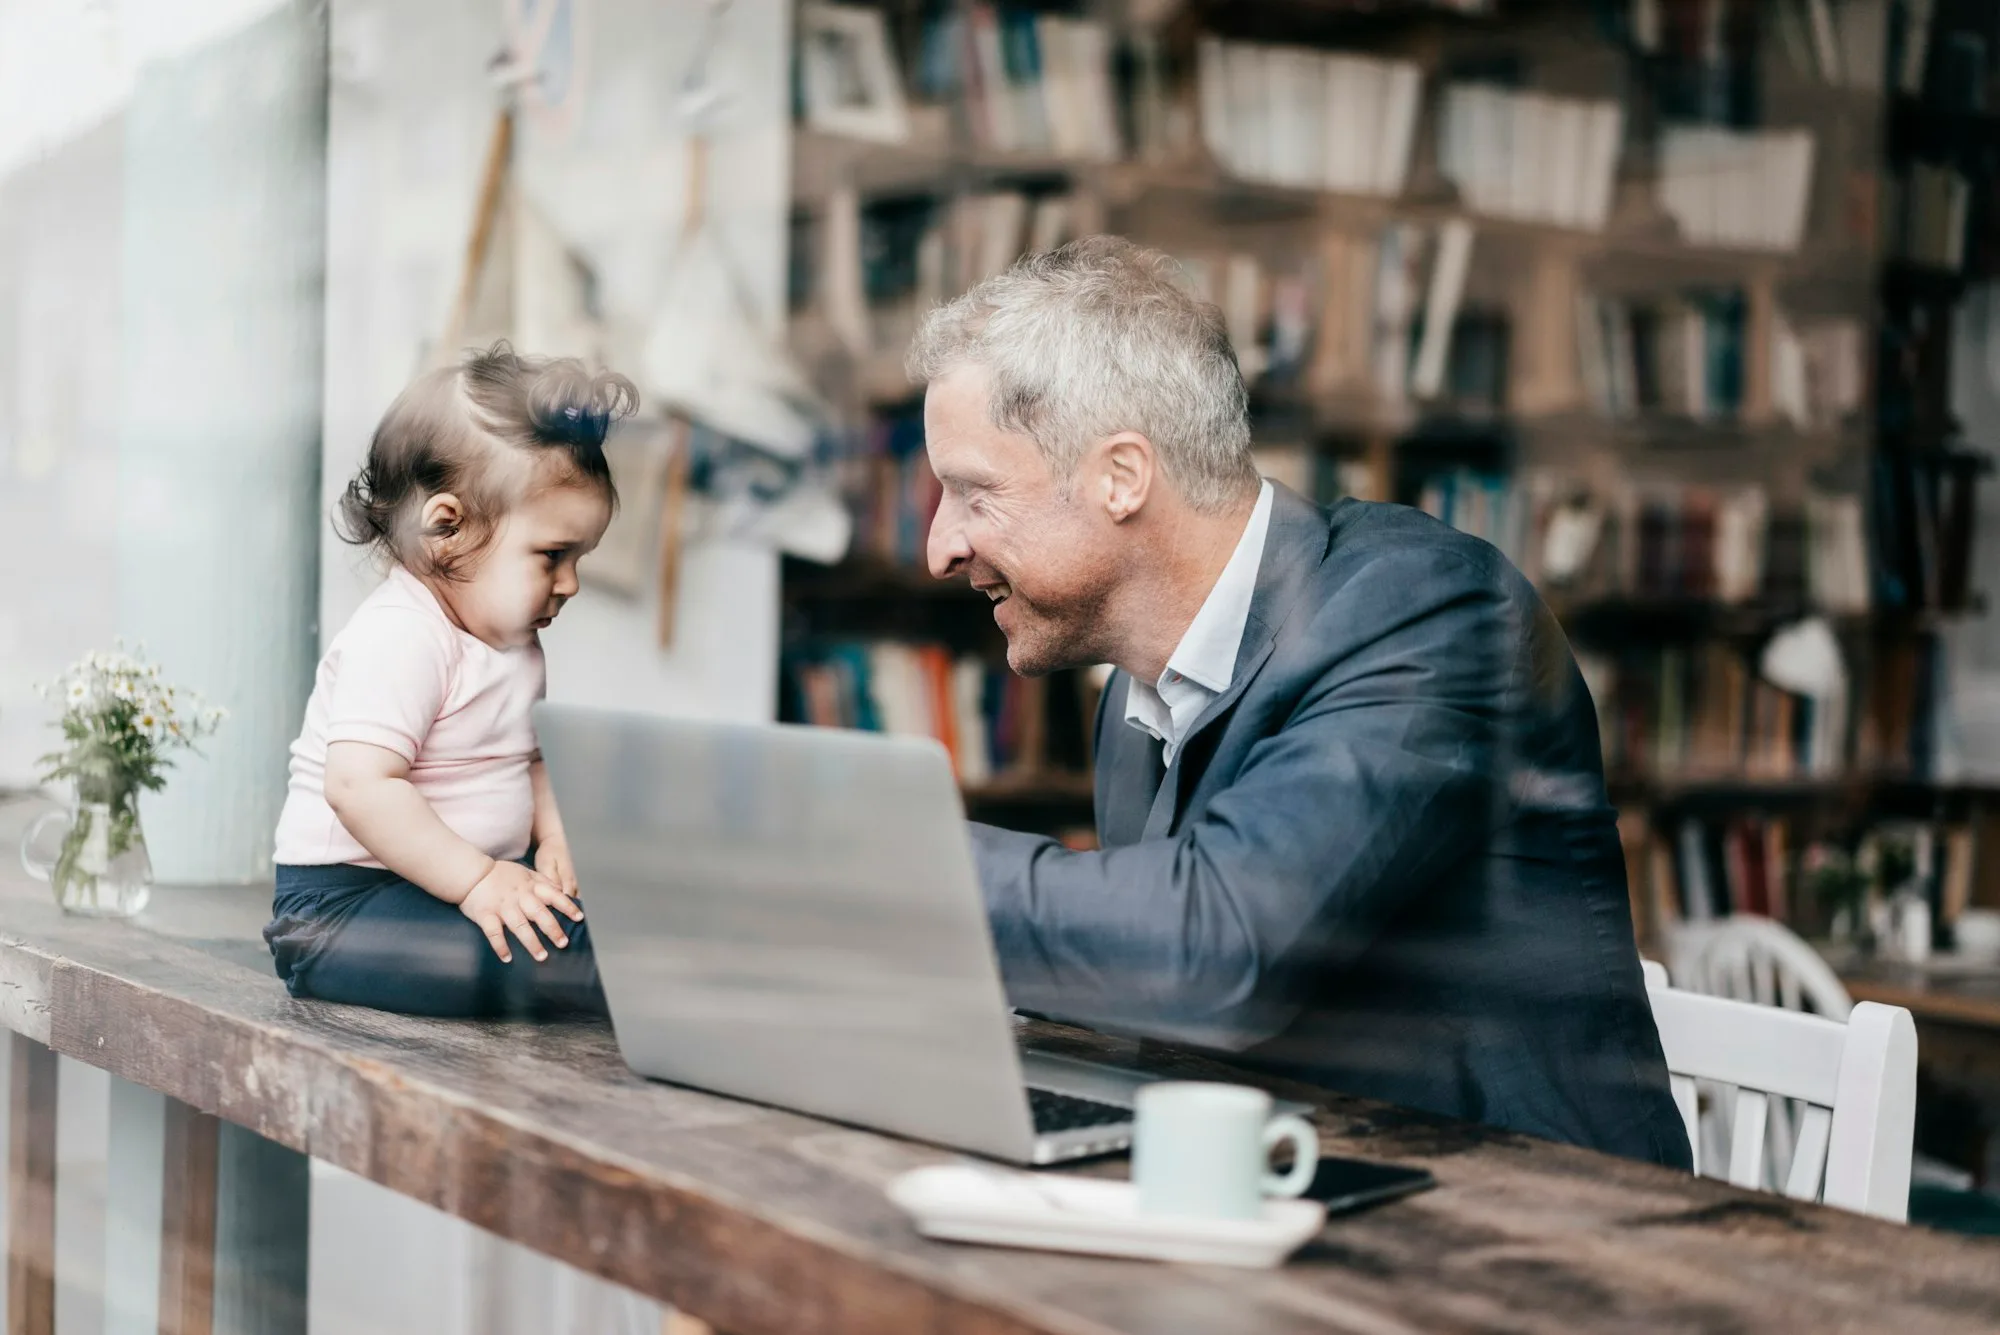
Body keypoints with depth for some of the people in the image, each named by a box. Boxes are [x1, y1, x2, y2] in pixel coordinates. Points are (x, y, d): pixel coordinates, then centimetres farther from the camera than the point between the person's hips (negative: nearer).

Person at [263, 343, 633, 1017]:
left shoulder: (510, 641, 14)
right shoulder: (398, 638, -20)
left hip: (462, 885, 11)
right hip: (342, 902, -11)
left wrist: (554, 841, 3)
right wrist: (478, 882, -28)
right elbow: (359, 786, -30)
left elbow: (532, 758, 24)